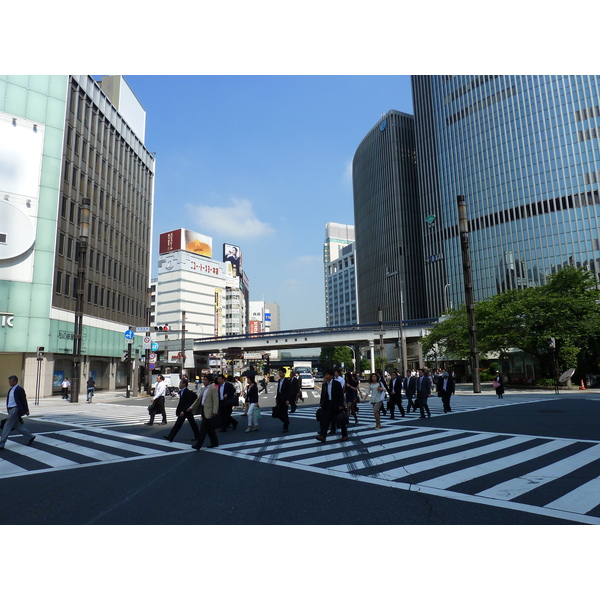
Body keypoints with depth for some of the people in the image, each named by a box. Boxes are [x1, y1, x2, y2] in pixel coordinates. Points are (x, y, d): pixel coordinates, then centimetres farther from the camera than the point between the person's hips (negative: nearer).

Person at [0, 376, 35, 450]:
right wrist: (8, 410, 19)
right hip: (11, 410, 9)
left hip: (15, 410, -9)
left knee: (7, 426, -6)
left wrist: (26, 410, -8)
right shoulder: (11, 390, 14)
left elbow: (24, 400, -10)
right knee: (17, 425, 11)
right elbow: (9, 401, 19)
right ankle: (31, 436, 21)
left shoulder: (19, 389, -12)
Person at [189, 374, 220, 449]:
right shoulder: (203, 389, 15)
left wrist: (215, 411, -21)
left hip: (209, 411, -8)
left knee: (203, 428, -7)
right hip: (204, 410, 8)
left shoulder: (213, 389, -10)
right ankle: (214, 443, 23)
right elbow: (198, 399, 17)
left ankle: (198, 445, -2)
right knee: (210, 428, 14)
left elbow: (215, 401, -14)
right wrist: (191, 407, 11)